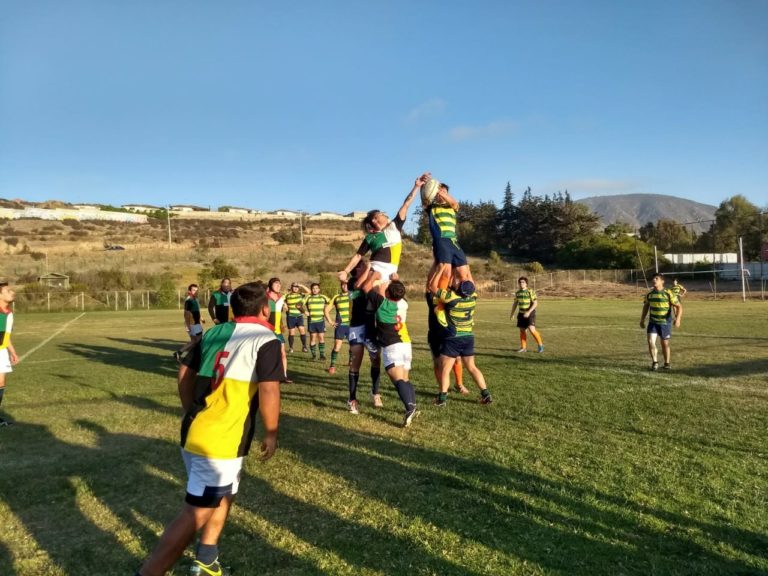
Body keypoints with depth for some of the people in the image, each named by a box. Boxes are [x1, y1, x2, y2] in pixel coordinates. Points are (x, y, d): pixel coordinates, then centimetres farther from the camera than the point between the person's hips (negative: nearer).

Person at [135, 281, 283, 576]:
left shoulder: (214, 333, 12)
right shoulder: (266, 340, -8)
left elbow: (185, 373, 16)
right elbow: (268, 390, -16)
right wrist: (271, 433, -3)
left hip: (194, 432, 8)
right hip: (222, 441, -8)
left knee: (224, 494, 27)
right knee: (196, 513, 0)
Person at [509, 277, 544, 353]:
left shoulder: (531, 292, -12)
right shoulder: (517, 293, 5)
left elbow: (535, 303, -15)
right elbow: (515, 303, 18)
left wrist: (528, 312, -24)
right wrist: (512, 313, 17)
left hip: (530, 313, -6)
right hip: (521, 313, 6)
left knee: (532, 329, -18)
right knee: (522, 330, 5)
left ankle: (540, 344, -2)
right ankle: (523, 347, 15)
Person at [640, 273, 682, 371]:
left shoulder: (668, 293, -10)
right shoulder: (649, 294, 2)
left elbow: (679, 306, -8)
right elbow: (646, 306, 18)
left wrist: (678, 319, -22)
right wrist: (642, 319, 17)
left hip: (665, 322, -3)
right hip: (653, 322, 3)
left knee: (665, 344, 8)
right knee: (650, 341, -11)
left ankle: (667, 363, 27)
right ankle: (655, 362, 5)